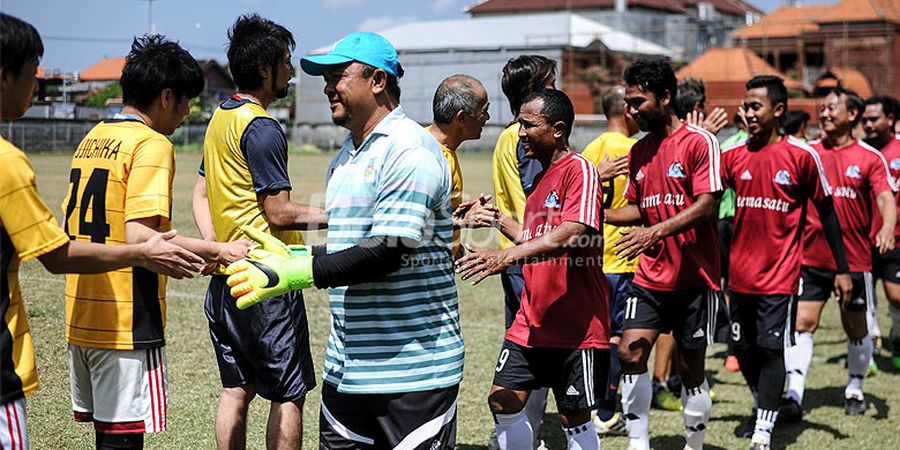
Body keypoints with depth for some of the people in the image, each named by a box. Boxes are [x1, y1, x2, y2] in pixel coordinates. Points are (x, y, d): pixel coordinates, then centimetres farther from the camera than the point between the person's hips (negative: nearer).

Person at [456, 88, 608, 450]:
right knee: (503, 402, 5)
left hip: (576, 326, -8)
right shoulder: (539, 177, 14)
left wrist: (508, 255, -36)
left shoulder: (580, 170, -13)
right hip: (531, 322, 8)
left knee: (574, 419, 3)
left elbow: (569, 235, -28)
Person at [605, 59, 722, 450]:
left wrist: (655, 231, -29)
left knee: (690, 367, 4)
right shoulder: (639, 151, 10)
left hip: (694, 278, -5)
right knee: (630, 352, -9)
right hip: (650, 275, 5)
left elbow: (706, 205, -18)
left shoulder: (699, 142, -10)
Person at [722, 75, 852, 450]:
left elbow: (826, 211, 0)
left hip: (780, 274, -4)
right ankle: (761, 408, 38)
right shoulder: (734, 155, 4)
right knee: (744, 349, 13)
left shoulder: (802, 155, -6)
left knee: (771, 348, -9)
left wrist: (842, 268, 1)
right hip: (740, 274, 4)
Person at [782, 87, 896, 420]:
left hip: (855, 259, -1)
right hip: (811, 258, 1)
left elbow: (885, 197, -11)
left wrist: (887, 228, -28)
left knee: (856, 328, 11)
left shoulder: (870, 157, -2)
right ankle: (794, 396, -8)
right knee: (802, 323, -8)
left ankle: (855, 390, 30)